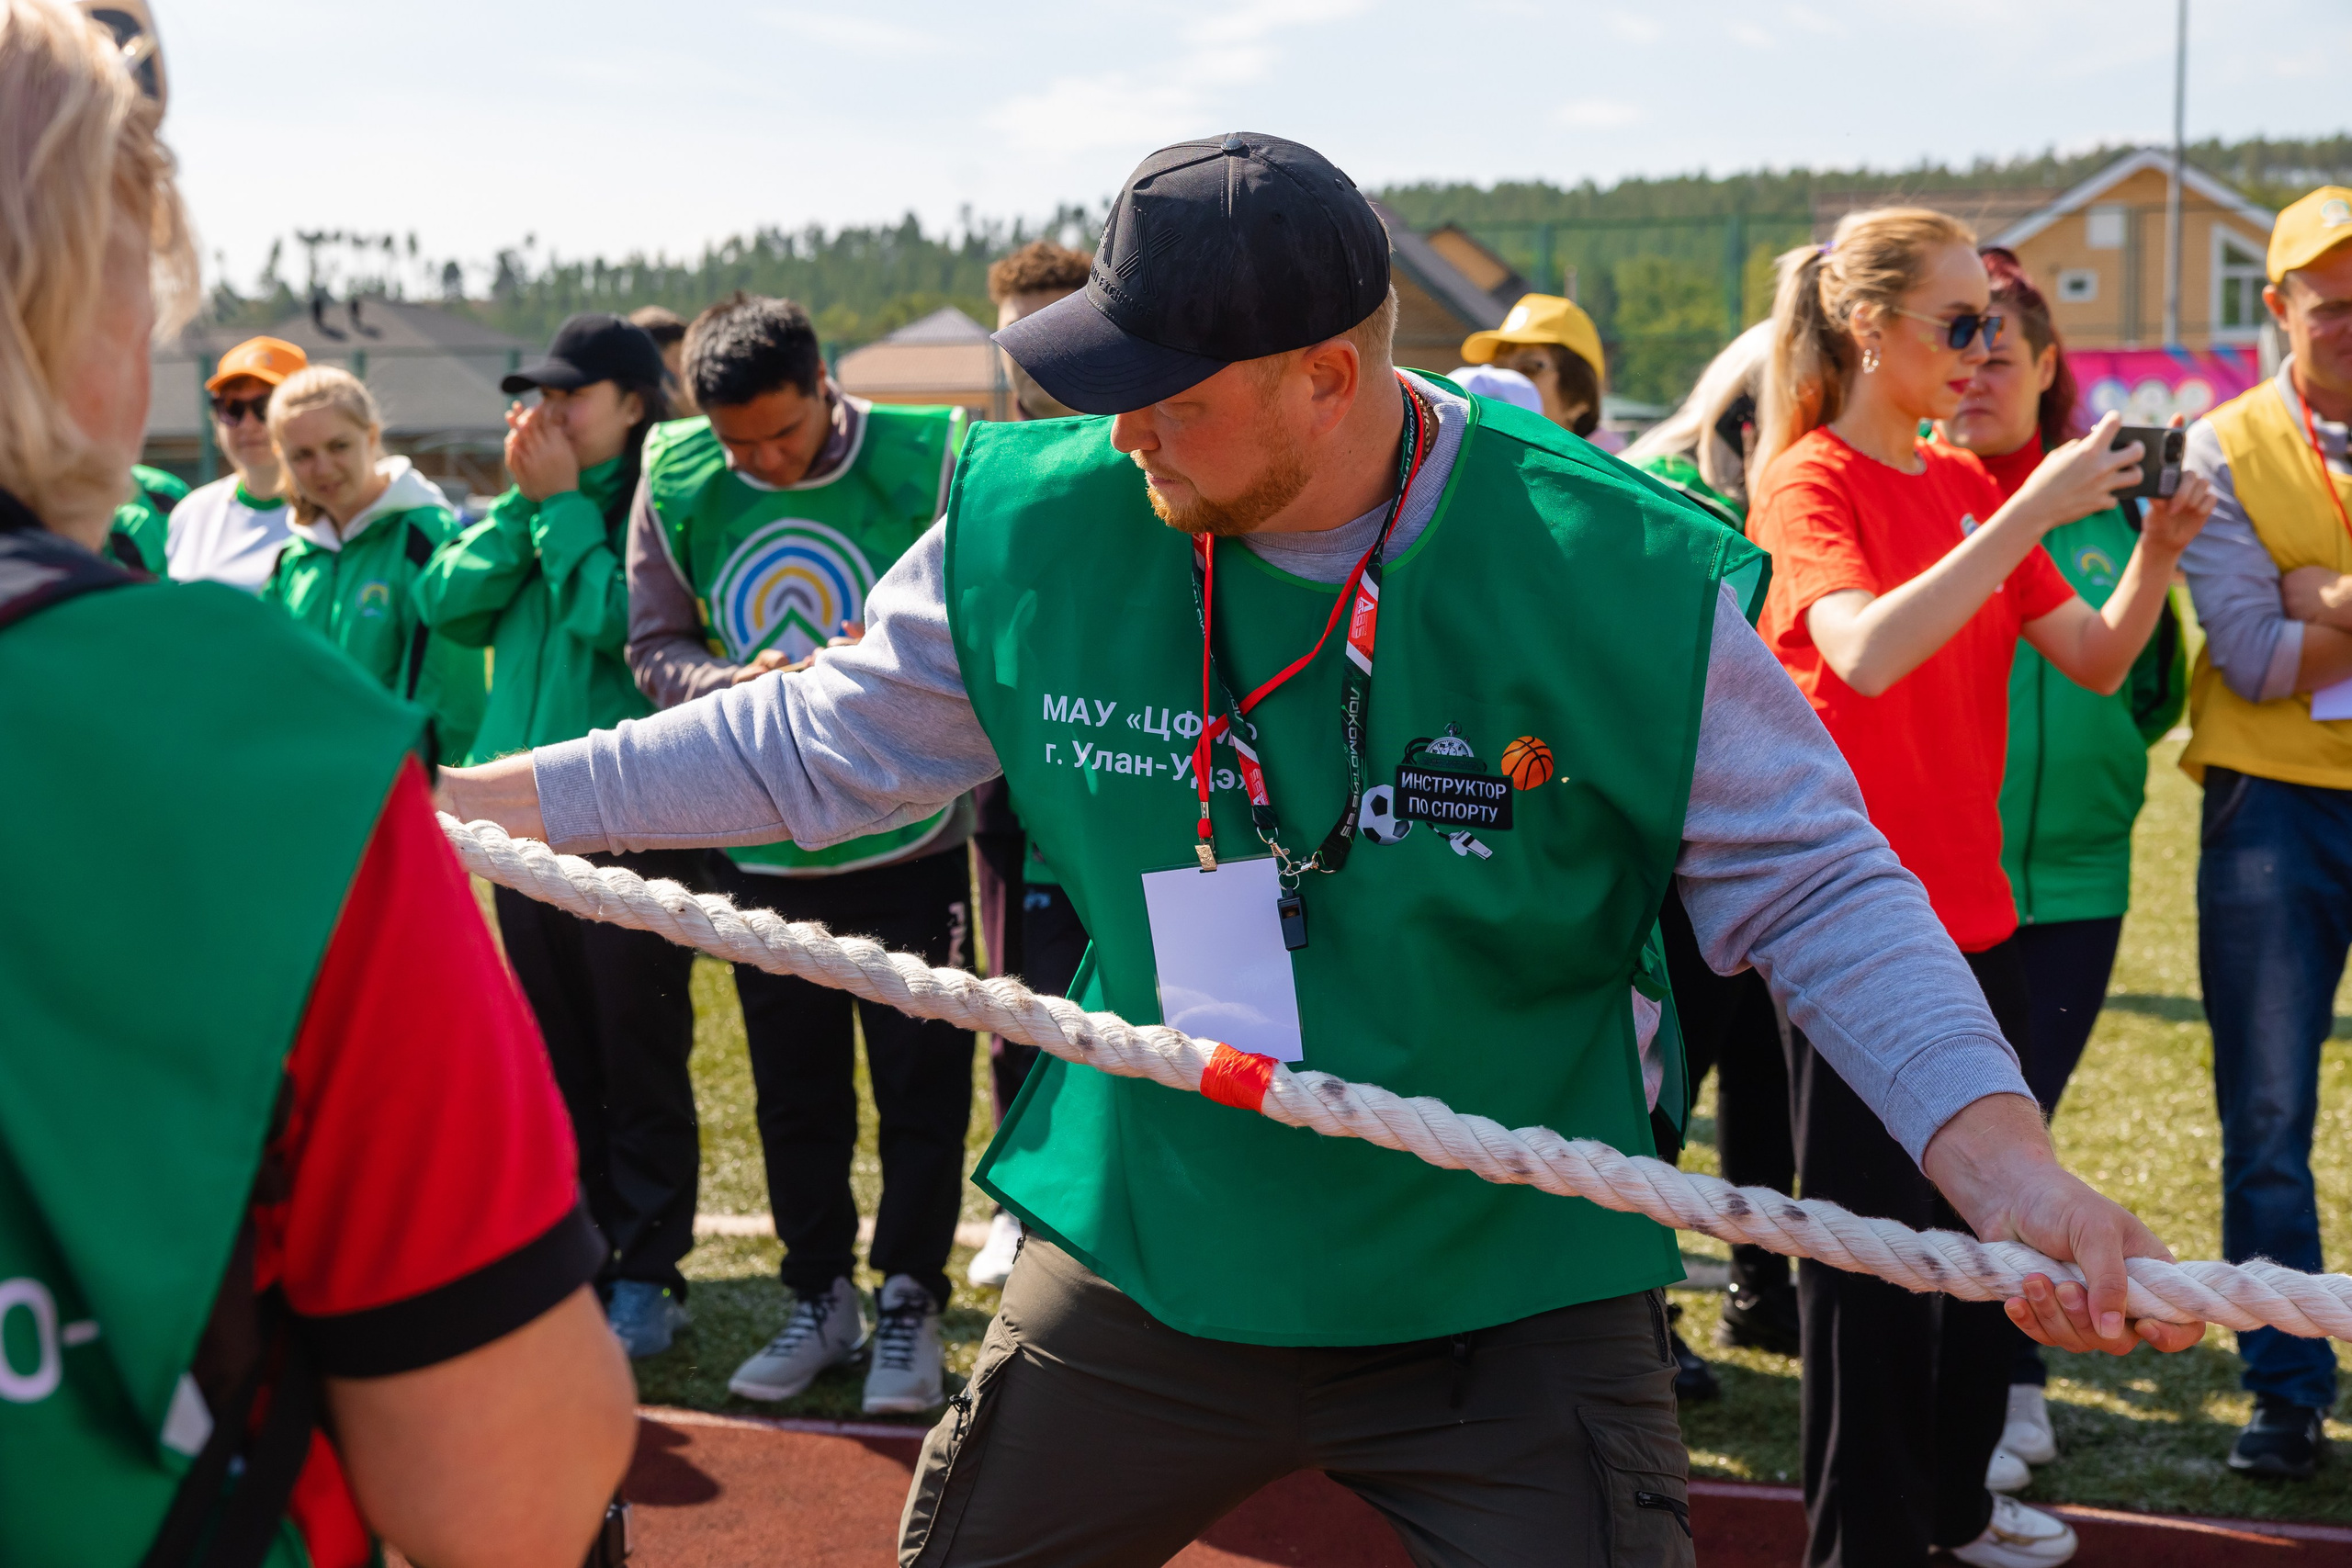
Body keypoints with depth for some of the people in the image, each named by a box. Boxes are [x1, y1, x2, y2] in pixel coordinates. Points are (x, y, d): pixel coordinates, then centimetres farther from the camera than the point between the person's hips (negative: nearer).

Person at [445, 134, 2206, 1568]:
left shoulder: (1624, 573, -18)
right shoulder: (1033, 526, -9)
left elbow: (1813, 885, -11)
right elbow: (821, 740, 5)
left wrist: (2005, 1165, -25)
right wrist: (479, 799, 4)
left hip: (1512, 1301, -3)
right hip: (1144, 1256, 3)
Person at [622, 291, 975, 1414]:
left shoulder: (927, 460, -11)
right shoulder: (677, 480, -3)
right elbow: (654, 647, 2)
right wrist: (739, 684, -18)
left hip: (908, 842, -3)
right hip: (761, 849, 3)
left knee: (920, 1084, 6)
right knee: (794, 1089, 14)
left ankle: (910, 1301, 21)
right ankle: (821, 1299, 30)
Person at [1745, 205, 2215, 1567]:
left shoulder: (1974, 487, 10)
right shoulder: (1812, 481, -10)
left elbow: (2098, 661, 8)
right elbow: (1865, 653, -28)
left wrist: (2156, 551, -9)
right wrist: (2033, 513, -28)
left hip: (1974, 909, 7)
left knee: (1984, 1213, 16)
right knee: (1871, 1241, 0)